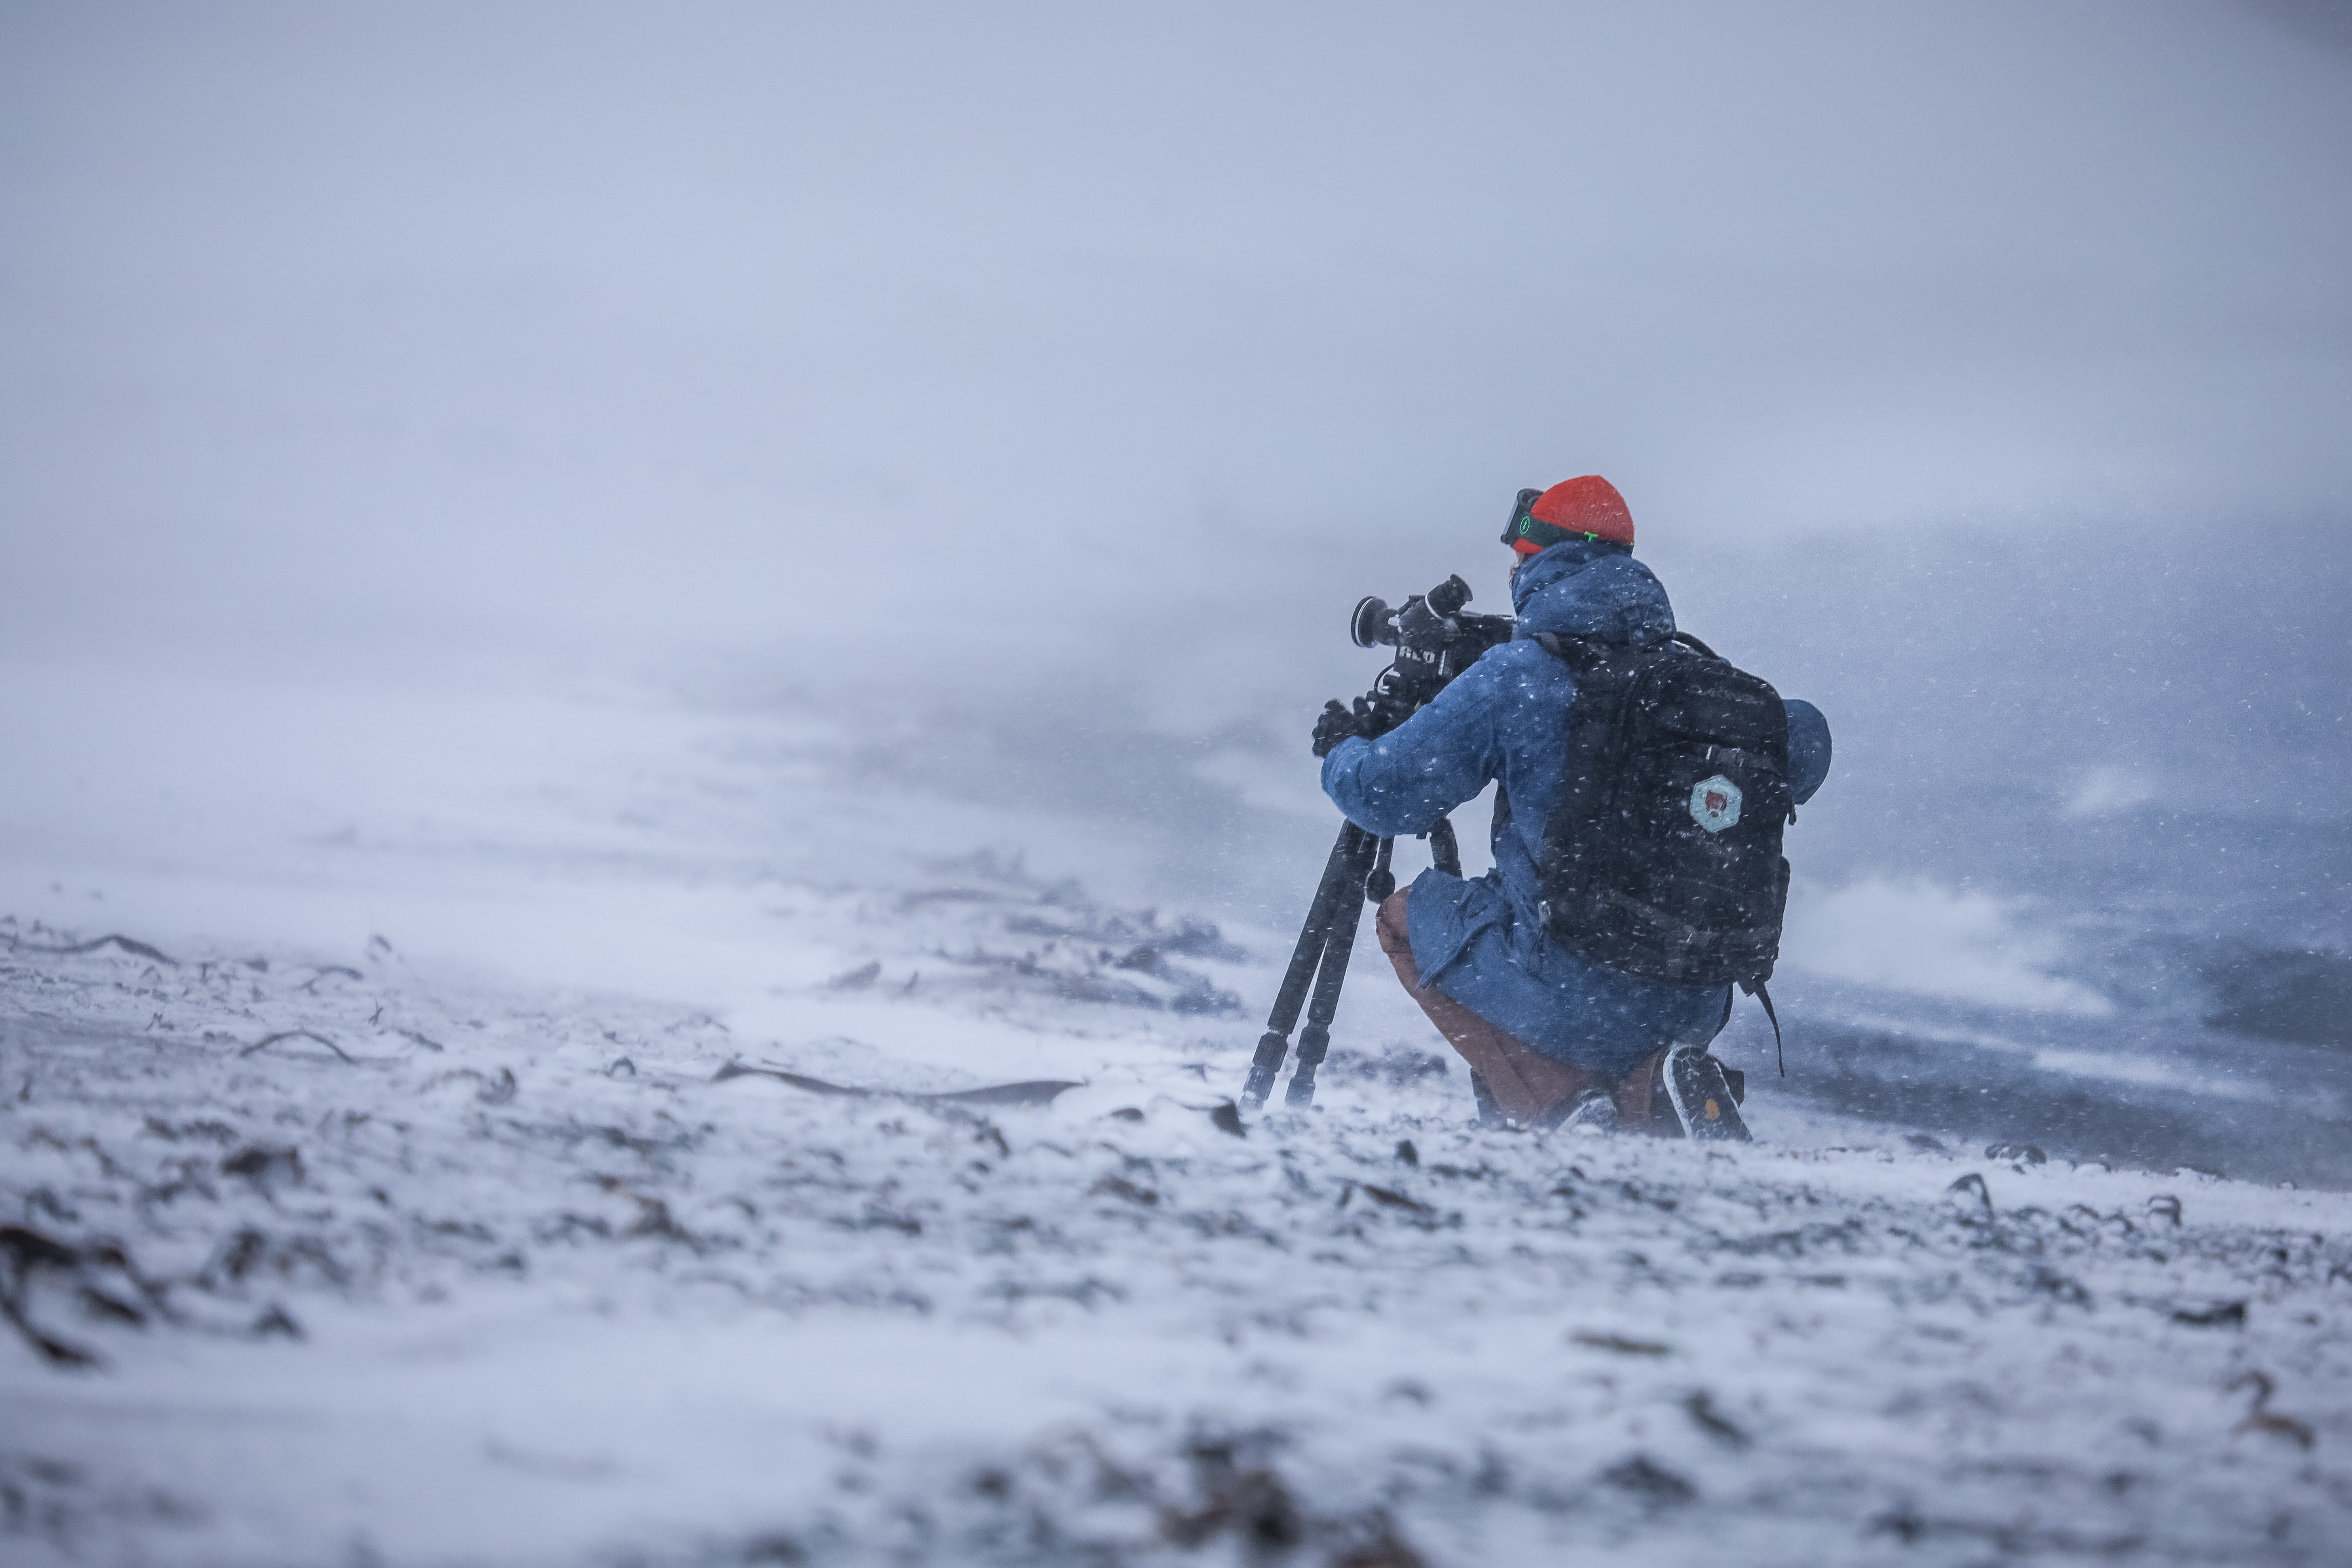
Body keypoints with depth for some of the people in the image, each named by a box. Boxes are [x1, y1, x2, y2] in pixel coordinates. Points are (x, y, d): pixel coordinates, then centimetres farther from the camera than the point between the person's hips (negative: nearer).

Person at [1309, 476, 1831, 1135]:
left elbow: (1385, 795, -5)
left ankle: (1559, 1103, 1)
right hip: (1698, 1008, 5)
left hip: (1577, 997, -5)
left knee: (1407, 916, 22)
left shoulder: (1518, 674, -7)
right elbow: (1805, 744, 12)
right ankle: (1646, 1106, 10)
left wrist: (1342, 751, 18)